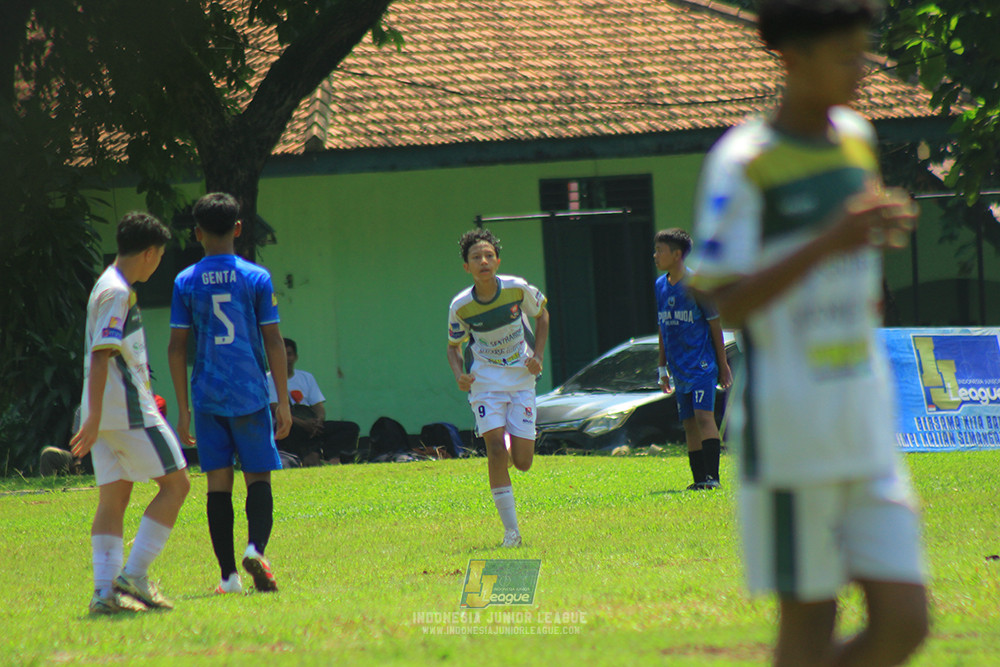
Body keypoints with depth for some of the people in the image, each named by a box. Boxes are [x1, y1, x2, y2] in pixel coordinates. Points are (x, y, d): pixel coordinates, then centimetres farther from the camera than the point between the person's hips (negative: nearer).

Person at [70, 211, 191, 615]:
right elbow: (101, 355, -20)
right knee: (175, 484, -3)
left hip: (104, 414, 10)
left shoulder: (109, 287, 18)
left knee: (113, 499, 6)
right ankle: (133, 576, -9)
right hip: (128, 410, -10)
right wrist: (95, 418, -25)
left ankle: (105, 590, -3)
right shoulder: (117, 293, -13)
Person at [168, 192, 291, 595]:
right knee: (258, 478, 3)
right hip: (250, 394, -1)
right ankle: (256, 547, -23)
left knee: (218, 483, 4)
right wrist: (283, 402, 4)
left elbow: (176, 347, 2)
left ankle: (228, 575, 2)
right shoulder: (257, 278, 0)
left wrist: (183, 410, 7)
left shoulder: (186, 283, 2)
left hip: (207, 396, 1)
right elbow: (273, 342, -1)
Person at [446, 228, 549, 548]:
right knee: (496, 450, -16)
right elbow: (453, 346, 4)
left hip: (521, 378, 1)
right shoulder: (461, 306, -11)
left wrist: (537, 356, -3)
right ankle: (511, 531, -9)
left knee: (522, 462, -4)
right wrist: (459, 374, -16)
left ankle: (513, 438, 36)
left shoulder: (517, 289, -11)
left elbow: (542, 316, 9)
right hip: (486, 380, -1)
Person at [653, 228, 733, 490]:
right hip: (680, 368, 7)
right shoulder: (660, 286, 10)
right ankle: (699, 478, 10)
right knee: (689, 423, 6)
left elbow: (715, 325, -4)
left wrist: (723, 365, -3)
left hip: (702, 363, -7)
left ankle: (712, 476, -19)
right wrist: (663, 368, 18)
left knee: (703, 415, -16)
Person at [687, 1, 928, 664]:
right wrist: (829, 242, -24)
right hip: (790, 433, -7)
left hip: (868, 435, 7)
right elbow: (730, 303, -17)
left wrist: (881, 231, 13)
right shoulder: (743, 162, -9)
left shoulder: (857, 139, 12)